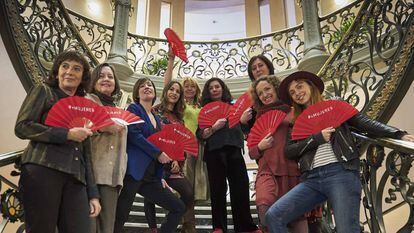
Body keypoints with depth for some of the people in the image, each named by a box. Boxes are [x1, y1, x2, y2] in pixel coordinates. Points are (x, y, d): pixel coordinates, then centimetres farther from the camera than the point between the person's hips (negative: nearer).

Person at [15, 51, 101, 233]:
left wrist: (93, 194, 13)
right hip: (42, 170, -4)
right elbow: (22, 127, -2)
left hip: (75, 178, 4)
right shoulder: (43, 91, 12)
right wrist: (67, 134, -9)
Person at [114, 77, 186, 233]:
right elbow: (134, 134, -14)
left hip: (151, 176, 7)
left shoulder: (157, 119, 21)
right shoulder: (134, 109, 2)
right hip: (134, 171, -7)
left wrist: (160, 176, 15)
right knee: (120, 217, -7)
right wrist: (158, 153, -12)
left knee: (178, 207, 5)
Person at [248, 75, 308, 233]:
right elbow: (251, 153, 21)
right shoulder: (260, 118, 17)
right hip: (268, 170, 1)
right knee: (265, 206, -28)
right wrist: (260, 147, 1)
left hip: (295, 170, 0)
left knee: (298, 214, 4)